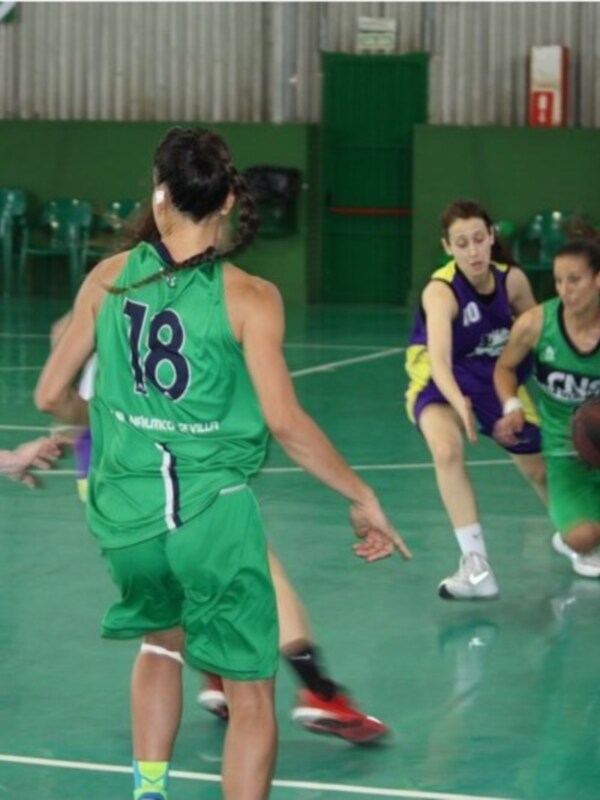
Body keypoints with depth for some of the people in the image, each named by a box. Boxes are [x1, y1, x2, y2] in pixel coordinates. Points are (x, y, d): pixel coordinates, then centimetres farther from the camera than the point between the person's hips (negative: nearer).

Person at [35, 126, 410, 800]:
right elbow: (284, 421, -15)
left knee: (162, 640, 33)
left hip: (125, 513, 4)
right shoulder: (248, 297, -9)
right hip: (213, 514, -4)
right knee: (251, 698, 6)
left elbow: (51, 396, 7)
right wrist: (362, 499, -4)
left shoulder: (109, 278, 1)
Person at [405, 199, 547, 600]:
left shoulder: (512, 280, -17)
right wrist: (459, 403, -63)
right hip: (443, 380, -4)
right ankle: (477, 566, -29)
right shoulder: (441, 292, -31)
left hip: (498, 376, 4)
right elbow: (439, 359, -45)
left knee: (540, 468, 13)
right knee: (447, 450, -34)